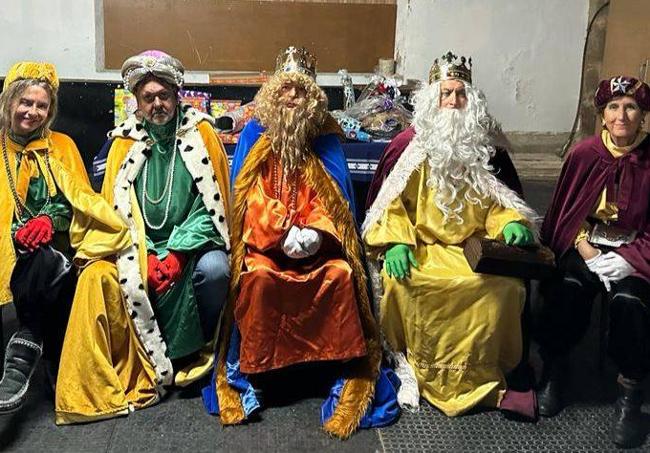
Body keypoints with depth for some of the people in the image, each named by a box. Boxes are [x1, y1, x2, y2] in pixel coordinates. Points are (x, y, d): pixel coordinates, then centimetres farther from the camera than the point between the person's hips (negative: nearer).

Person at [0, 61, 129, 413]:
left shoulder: (61, 146, 15)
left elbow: (76, 200, 7)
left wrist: (50, 218, -14)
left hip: (51, 245, 1)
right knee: (45, 261, -34)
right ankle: (57, 366, -31)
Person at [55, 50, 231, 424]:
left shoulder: (200, 132, -1)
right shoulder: (127, 140, 6)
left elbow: (212, 204, -6)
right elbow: (116, 208, 4)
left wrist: (178, 253, -17)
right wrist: (145, 256, -12)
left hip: (192, 244, -2)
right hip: (141, 248, 2)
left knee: (214, 269, -32)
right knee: (98, 276, -24)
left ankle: (205, 352, -4)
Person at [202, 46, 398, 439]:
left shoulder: (325, 135, 5)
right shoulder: (256, 133, 3)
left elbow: (333, 196, 1)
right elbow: (250, 197, -3)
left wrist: (315, 231, -17)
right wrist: (285, 233, -16)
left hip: (314, 240, 1)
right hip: (265, 237, -1)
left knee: (342, 273, -26)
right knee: (259, 276, -31)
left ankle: (345, 369, -12)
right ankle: (252, 369, -15)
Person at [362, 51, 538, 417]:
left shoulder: (486, 148, 14)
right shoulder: (412, 146, 8)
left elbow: (498, 204, 16)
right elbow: (393, 203, 3)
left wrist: (512, 224, -7)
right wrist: (395, 242, -15)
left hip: (475, 246, 2)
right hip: (422, 245, -1)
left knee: (506, 284, -29)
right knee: (399, 279, -34)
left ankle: (480, 371, -8)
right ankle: (409, 363, -11)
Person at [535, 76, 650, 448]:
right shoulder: (584, 154, -3)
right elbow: (564, 210, 5)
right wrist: (581, 245, -9)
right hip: (585, 243, 1)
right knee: (568, 287, -31)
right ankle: (555, 366, -9)